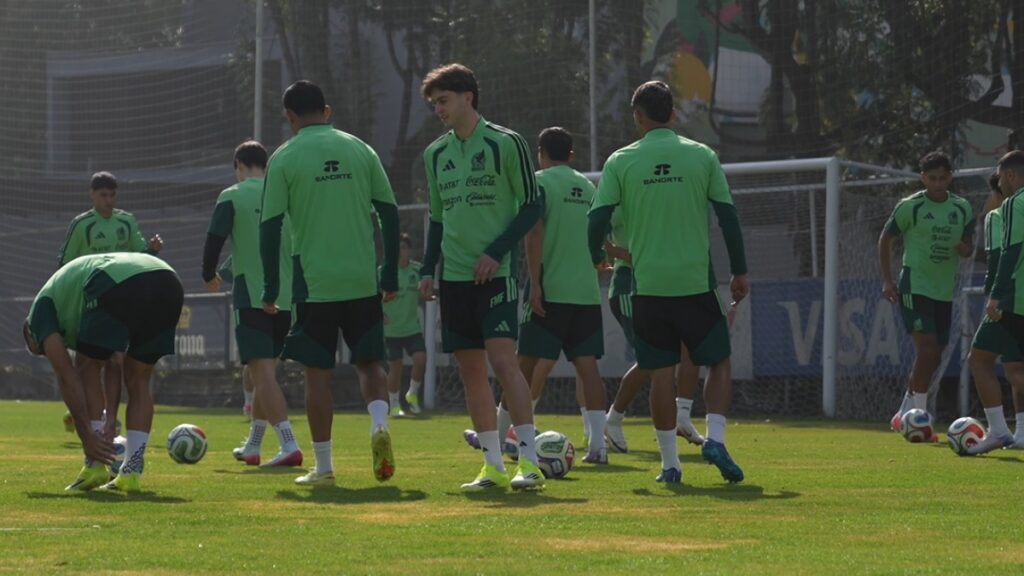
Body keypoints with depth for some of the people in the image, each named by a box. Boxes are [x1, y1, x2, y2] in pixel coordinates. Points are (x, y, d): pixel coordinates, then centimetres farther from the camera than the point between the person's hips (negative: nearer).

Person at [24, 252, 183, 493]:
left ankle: (95, 466, 12)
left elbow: (66, 376, 11)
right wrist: (111, 420, 28)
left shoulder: (41, 307, 22)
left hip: (120, 286, -7)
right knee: (138, 381, 21)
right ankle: (131, 473, 17)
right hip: (169, 282, 7)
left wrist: (87, 436, 10)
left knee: (89, 369, 15)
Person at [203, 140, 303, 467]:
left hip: (251, 296, -5)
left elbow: (214, 240, -5)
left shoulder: (232, 197, -2)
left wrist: (210, 275, 14)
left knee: (262, 372, -10)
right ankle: (252, 447, 27)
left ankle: (289, 446, -25)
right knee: (265, 371, 18)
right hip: (286, 298, 5)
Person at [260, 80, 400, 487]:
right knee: (369, 361, 13)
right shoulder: (359, 150, 7)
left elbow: (270, 226, -5)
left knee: (317, 372, 5)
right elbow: (389, 213, 5)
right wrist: (390, 277, 12)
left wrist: (271, 289, 2)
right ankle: (379, 424, -15)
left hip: (315, 284, -2)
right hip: (363, 282, 2)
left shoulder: (284, 159, -2)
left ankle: (323, 467, 7)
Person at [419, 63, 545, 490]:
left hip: (496, 272, -6)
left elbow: (532, 205, -4)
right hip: (454, 276, 6)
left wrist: (497, 251, -14)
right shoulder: (435, 154, 13)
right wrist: (428, 269, 11)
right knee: (470, 368, 4)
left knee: (501, 357, -16)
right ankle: (493, 466, 9)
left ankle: (529, 461, -16)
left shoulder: (505, 144, -4)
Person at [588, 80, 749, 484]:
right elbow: (728, 216, 1)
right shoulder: (702, 156, 1)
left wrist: (597, 258, 19)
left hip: (648, 284, 1)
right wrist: (739, 272, 9)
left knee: (661, 372, 7)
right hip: (696, 282, 0)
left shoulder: (621, 162, 0)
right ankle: (715, 439, -7)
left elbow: (598, 219, -2)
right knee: (718, 362, 12)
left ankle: (669, 462, 6)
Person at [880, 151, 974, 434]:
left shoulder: (962, 208, 6)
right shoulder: (910, 207, -6)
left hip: (945, 291, 5)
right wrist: (887, 280, -4)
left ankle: (905, 416, 20)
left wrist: (965, 247, -9)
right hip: (915, 286, -5)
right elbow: (885, 238, 3)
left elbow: (969, 243, 17)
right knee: (927, 349, -18)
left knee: (933, 357, 7)